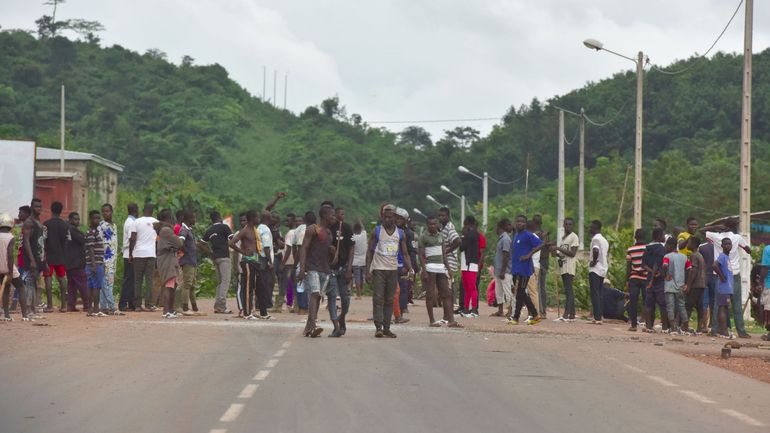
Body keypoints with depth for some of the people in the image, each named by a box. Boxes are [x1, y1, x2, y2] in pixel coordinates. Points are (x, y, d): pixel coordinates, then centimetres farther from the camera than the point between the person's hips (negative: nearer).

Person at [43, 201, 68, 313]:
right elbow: (68, 241, 5)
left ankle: (50, 305, -8)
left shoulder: (46, 224, -6)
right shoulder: (65, 225, 3)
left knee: (48, 278, -2)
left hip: (49, 256, -3)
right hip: (61, 256, 4)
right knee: (62, 278, 10)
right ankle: (63, 305, 9)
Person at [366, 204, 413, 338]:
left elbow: (405, 254, 10)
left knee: (389, 300, 5)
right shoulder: (377, 231, 0)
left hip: (393, 269, 3)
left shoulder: (400, 234, 8)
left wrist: (410, 269, -3)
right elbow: (370, 251, 1)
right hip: (378, 269, -3)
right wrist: (368, 270, -7)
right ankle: (378, 327, -15)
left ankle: (386, 328, 9)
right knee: (378, 298, -10)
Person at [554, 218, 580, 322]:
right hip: (563, 267, 9)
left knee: (568, 290, -14)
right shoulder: (563, 237, 20)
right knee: (569, 291, 9)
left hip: (570, 267, -9)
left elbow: (572, 253, -15)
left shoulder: (574, 237, -7)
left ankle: (566, 315, -21)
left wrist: (559, 248, -16)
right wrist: (557, 254, 3)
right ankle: (572, 315, 11)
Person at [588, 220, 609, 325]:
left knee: (595, 295, -8)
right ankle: (598, 317, 11)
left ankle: (597, 318, -11)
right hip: (603, 270, 9)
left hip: (595, 269, -9)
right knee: (599, 295, 12)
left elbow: (596, 251, -32)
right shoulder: (604, 240, 16)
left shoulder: (595, 239, -13)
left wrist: (594, 261, -18)